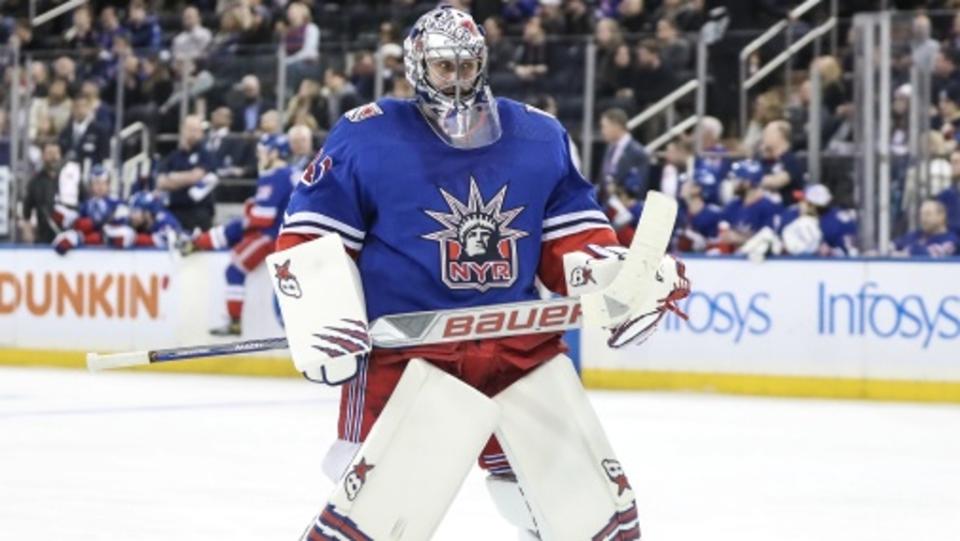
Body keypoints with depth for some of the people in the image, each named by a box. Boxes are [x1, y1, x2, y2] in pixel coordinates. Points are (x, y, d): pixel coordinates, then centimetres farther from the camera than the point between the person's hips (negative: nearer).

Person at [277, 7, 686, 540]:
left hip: (522, 346, 4)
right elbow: (308, 234, 1)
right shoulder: (366, 137, -2)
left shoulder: (540, 137, 10)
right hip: (405, 347, -4)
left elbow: (572, 233, 15)